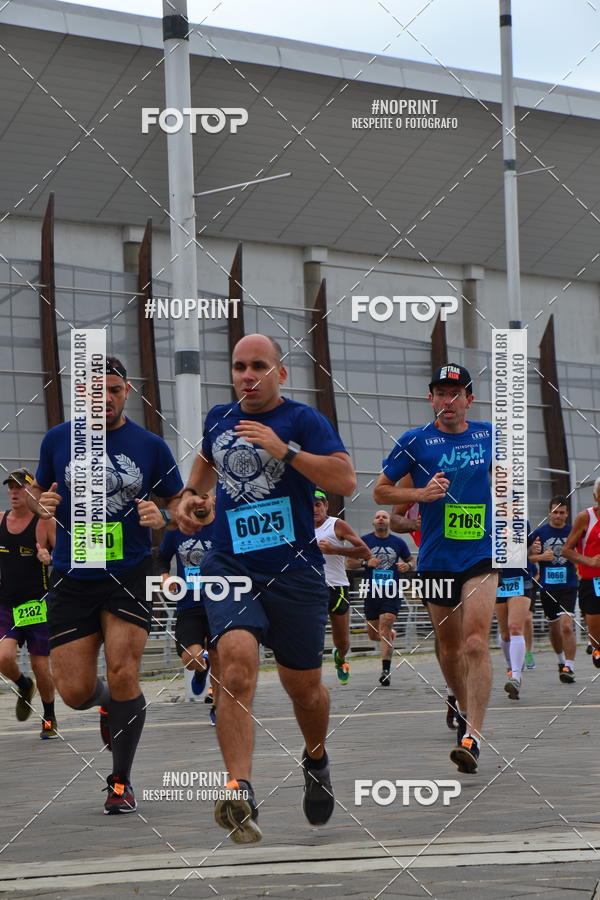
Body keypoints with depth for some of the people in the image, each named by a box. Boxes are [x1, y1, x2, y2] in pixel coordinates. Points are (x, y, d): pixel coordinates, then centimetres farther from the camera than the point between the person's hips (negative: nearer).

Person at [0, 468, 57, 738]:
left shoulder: (44, 523, -6)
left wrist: (49, 557, -26)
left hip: (37, 605, -3)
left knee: (40, 667, 2)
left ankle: (50, 718, 25)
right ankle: (24, 686, 16)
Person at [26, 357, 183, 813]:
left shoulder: (151, 446, 1)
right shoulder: (58, 439, 4)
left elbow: (179, 502, 10)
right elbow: (39, 492, 17)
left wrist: (162, 517, -12)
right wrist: (41, 503, -7)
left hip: (129, 575, -1)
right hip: (72, 581, 1)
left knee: (123, 676, -13)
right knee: (76, 691, -3)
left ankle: (121, 781, 6)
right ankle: (108, 702, 36)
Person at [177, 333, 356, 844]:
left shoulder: (303, 421, -4)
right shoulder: (218, 419, 11)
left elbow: (346, 481, -16)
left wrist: (285, 450, -23)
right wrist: (191, 493, 15)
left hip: (295, 572, -2)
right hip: (230, 567, 2)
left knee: (304, 687, 10)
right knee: (237, 661, -24)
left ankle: (316, 759, 44)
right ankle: (240, 794, -32)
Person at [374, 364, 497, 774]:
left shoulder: (490, 435, 6)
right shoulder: (414, 442, -1)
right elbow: (381, 492, 5)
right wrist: (421, 493, -12)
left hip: (481, 554, -1)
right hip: (436, 558, 1)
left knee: (475, 642, -17)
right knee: (448, 644, 12)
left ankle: (472, 736, -22)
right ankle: (465, 709, 39)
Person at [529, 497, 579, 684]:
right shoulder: (539, 533, 3)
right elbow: (528, 556, 5)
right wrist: (542, 556, -14)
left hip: (568, 586, -2)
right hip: (547, 586, 2)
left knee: (566, 626, -17)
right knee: (554, 628, 14)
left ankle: (569, 667, -16)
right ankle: (561, 660, 36)